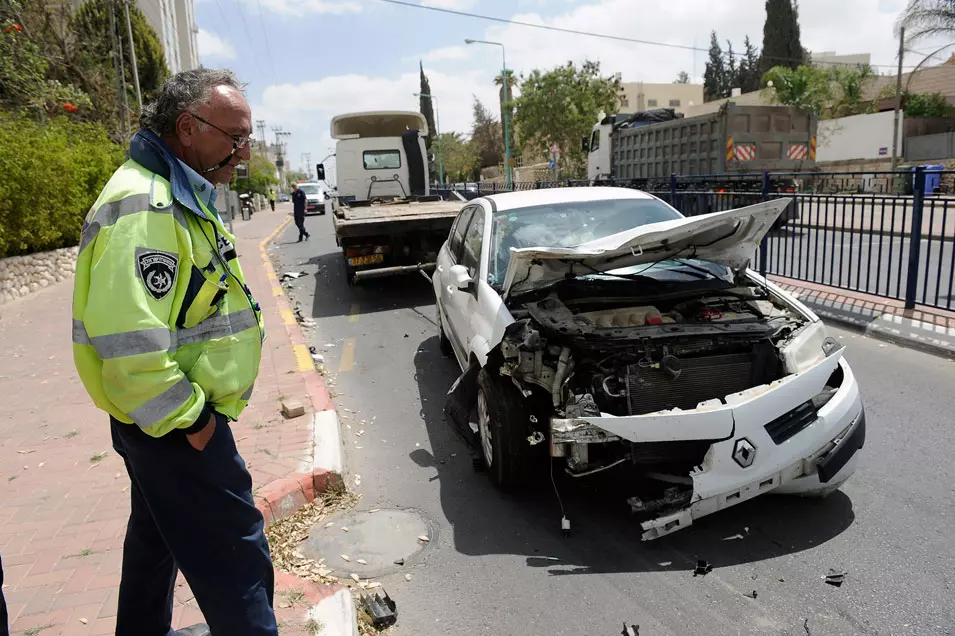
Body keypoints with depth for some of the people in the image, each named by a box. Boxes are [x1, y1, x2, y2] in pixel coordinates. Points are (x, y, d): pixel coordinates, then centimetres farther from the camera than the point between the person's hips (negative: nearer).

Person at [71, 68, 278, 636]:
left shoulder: (178, 193, 11)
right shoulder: (144, 205, -24)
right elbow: (126, 335, -32)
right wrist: (186, 418, -22)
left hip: (167, 419, 11)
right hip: (179, 428, -11)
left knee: (159, 536, 27)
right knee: (236, 558, -1)